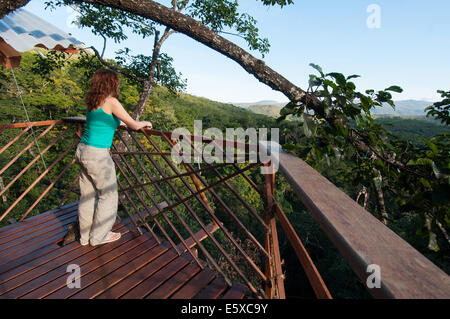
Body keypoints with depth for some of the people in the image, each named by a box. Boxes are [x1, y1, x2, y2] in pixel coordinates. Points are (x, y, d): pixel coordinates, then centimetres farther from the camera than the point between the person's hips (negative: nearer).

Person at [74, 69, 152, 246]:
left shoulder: (92, 101, 11)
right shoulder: (111, 102, -13)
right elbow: (134, 125, -12)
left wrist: (120, 122, 36)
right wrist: (144, 123, 9)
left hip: (83, 151, 8)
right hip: (97, 155, -8)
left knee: (86, 195, 17)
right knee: (108, 195, 9)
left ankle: (85, 236, 32)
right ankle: (98, 236, 24)